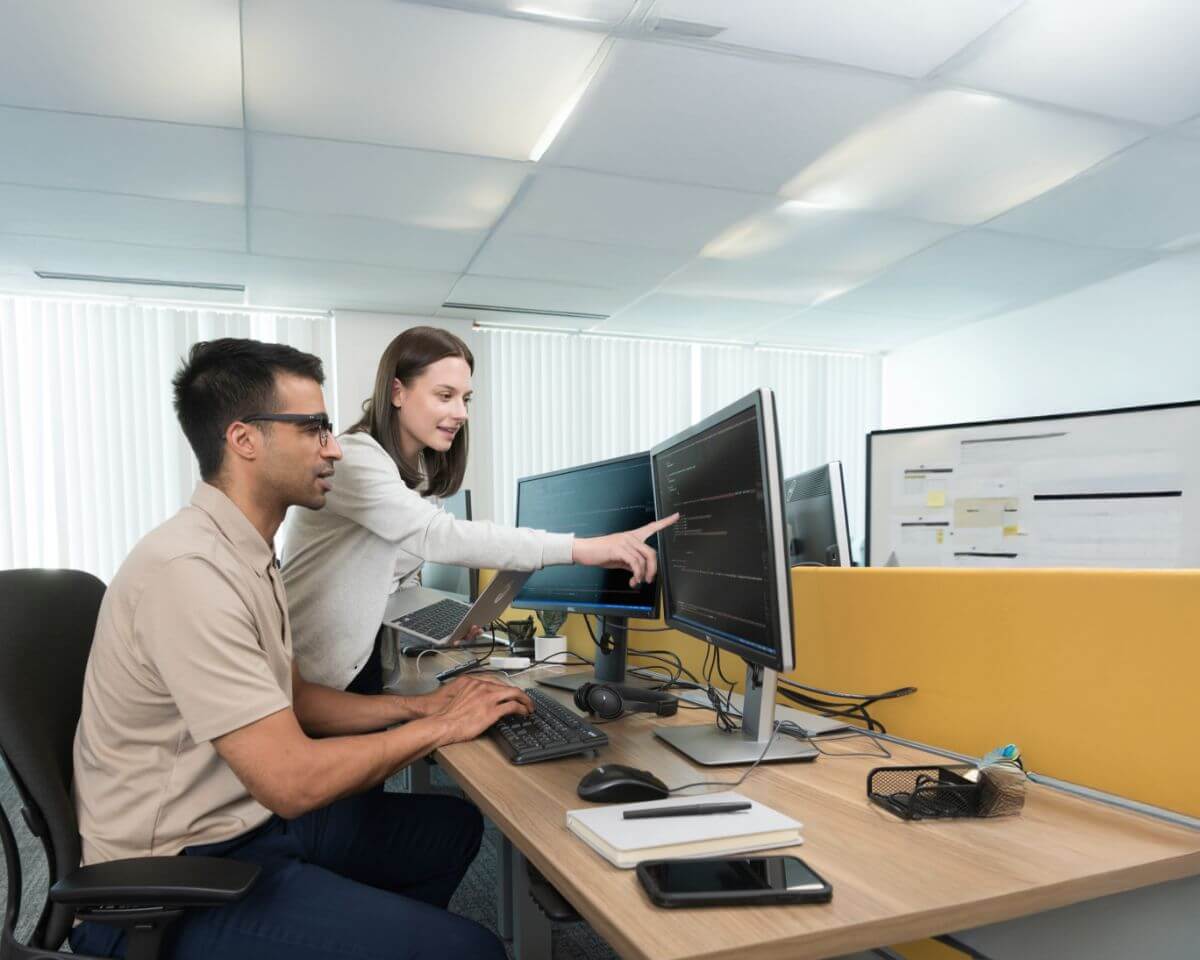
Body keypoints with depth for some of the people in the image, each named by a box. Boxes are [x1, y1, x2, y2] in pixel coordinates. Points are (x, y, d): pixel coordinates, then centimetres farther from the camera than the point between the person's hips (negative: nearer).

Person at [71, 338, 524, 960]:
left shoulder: (248, 553, 4)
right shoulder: (190, 569, -27)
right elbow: (291, 781, -28)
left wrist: (419, 706, 3)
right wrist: (440, 727, -15)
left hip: (249, 817, 9)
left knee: (455, 826, 18)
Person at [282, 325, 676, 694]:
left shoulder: (419, 470, 8)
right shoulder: (353, 457, -21)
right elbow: (438, 536, -36)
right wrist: (580, 548, -42)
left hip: (367, 663, 8)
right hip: (310, 682, -8)